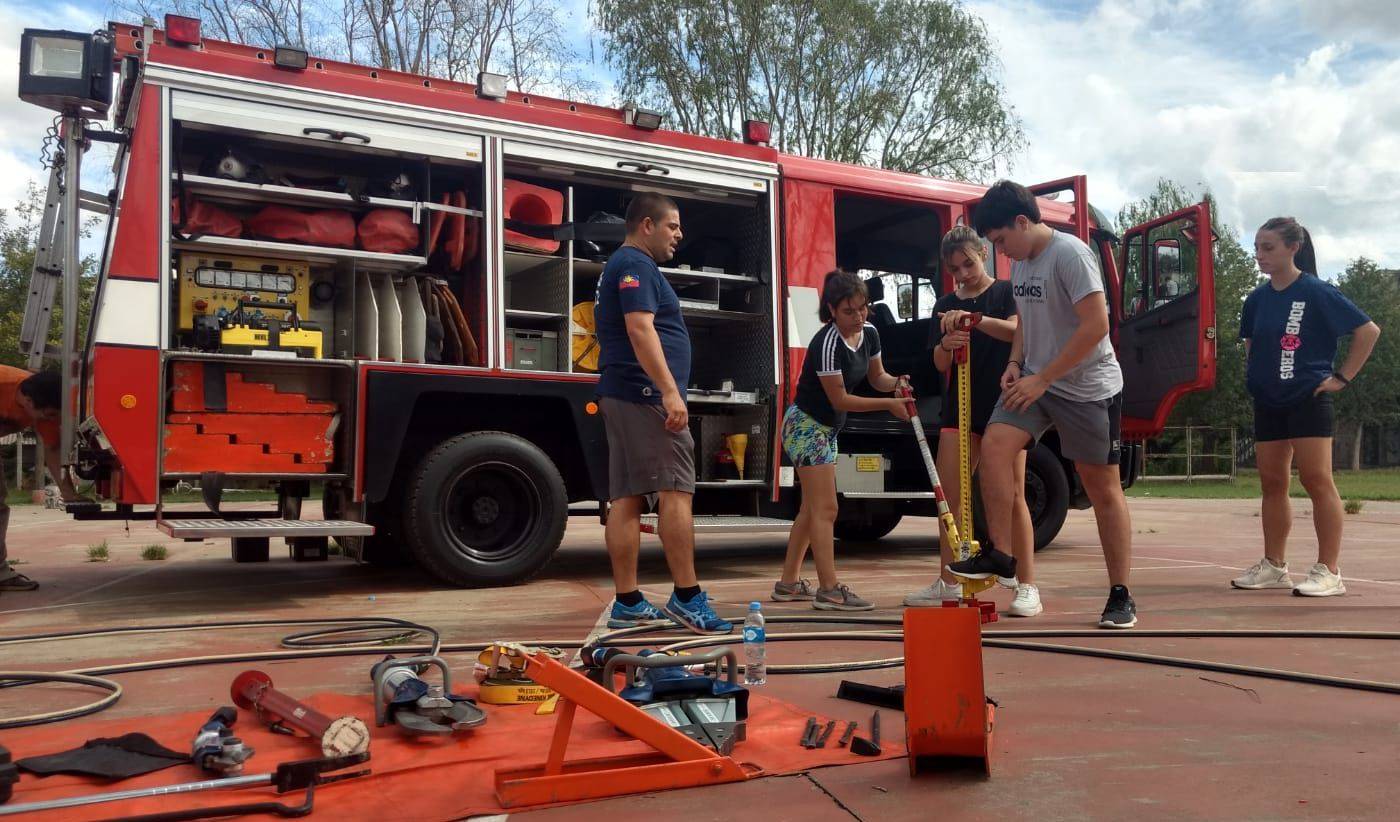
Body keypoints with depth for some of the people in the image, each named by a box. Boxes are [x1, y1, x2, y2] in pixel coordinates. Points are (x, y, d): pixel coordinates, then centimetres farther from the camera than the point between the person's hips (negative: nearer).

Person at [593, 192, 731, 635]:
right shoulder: (636, 265, -8)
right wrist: (670, 392, -26)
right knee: (676, 492, -11)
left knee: (626, 497, 5)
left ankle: (627, 603, 6)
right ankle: (687, 598, -11)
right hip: (646, 395, -10)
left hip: (620, 396, 10)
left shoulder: (619, 266, 25)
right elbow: (640, 329, -20)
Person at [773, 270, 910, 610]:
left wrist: (897, 383, -10)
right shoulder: (827, 343, -25)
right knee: (825, 509, -11)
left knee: (811, 508, 12)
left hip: (827, 429, 9)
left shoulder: (869, 333, 1)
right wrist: (888, 404, -24)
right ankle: (829, 591, -9)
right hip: (806, 425, -9)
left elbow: (876, 377, 13)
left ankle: (788, 583, 21)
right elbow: (839, 399, -23)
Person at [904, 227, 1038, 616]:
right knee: (949, 495, 4)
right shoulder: (946, 305, 13)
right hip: (960, 406, 5)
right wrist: (947, 345, -17)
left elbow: (1017, 330, -18)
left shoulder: (1007, 292, 2)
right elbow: (940, 363, 6)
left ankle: (1027, 586, 1)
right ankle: (948, 582, 14)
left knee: (1012, 496, -5)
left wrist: (973, 318, -33)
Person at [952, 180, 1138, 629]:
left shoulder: (1070, 254, -17)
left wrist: (1042, 379, -21)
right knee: (994, 444, -17)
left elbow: (1096, 326, -23)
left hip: (1088, 386, -6)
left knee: (1102, 487, 2)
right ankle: (999, 555, -6)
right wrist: (1015, 364, 3)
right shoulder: (1021, 261, 8)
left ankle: (1121, 597, 12)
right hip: (1036, 379, 7)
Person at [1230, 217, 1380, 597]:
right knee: (1272, 483, 9)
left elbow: (1368, 330, -8)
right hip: (1267, 401, 6)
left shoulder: (1317, 293, -9)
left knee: (1316, 480, -7)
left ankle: (1328, 572, -2)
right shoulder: (1257, 299, 7)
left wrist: (1342, 376, -9)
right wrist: (1256, 372, 11)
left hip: (1308, 397, -6)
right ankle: (1273, 566, 17)